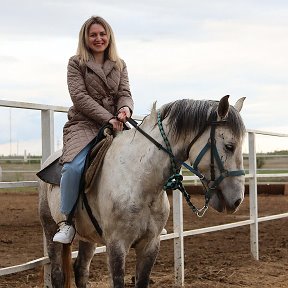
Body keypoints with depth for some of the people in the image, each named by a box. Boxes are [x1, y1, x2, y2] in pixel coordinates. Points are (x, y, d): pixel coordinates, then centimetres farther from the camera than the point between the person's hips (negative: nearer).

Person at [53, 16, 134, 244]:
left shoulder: (119, 65, 17)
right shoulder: (76, 63, 4)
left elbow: (124, 93, 6)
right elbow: (80, 97, -7)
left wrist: (125, 108, -19)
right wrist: (108, 118, -16)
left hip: (115, 124, 4)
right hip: (84, 124, -4)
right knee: (74, 166, -30)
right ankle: (68, 219, -13)